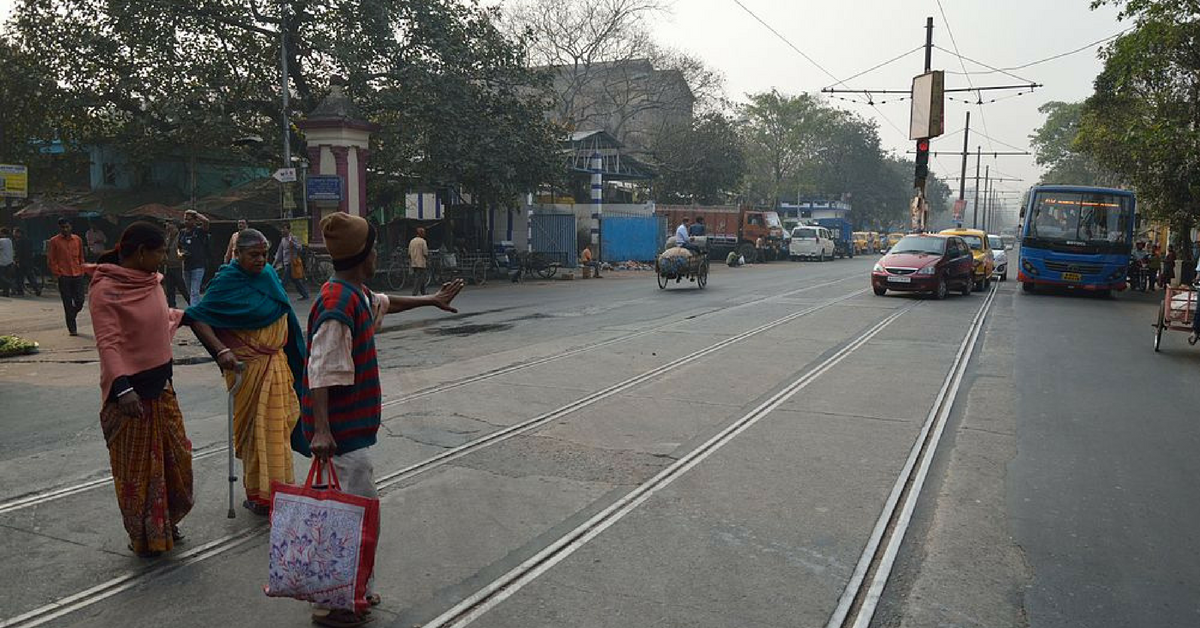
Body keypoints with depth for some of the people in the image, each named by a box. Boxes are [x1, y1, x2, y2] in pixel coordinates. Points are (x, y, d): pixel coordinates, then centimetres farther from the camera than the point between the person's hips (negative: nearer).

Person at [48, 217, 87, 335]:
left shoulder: (77, 240, 10)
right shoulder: (54, 241, 0)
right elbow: (51, 260, 1)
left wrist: (82, 271, 7)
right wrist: (57, 274, -6)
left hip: (77, 275, 3)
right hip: (64, 276, -3)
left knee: (80, 301, 0)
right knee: (68, 303, -1)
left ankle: (71, 318, 29)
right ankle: (72, 329, 4)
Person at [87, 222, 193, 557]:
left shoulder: (150, 280, 6)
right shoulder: (106, 289, -18)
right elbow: (108, 343, -25)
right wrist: (122, 387, -35)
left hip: (161, 383, 8)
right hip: (131, 390, -8)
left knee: (175, 455, 16)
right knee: (137, 466, 4)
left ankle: (165, 522, 34)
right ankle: (142, 536, 20)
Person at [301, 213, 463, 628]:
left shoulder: (357, 295, 10)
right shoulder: (339, 303, -21)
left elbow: (386, 303, 34)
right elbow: (322, 373, -26)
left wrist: (431, 300, 44)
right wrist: (321, 430, -33)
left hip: (352, 426, 10)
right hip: (341, 432, -10)